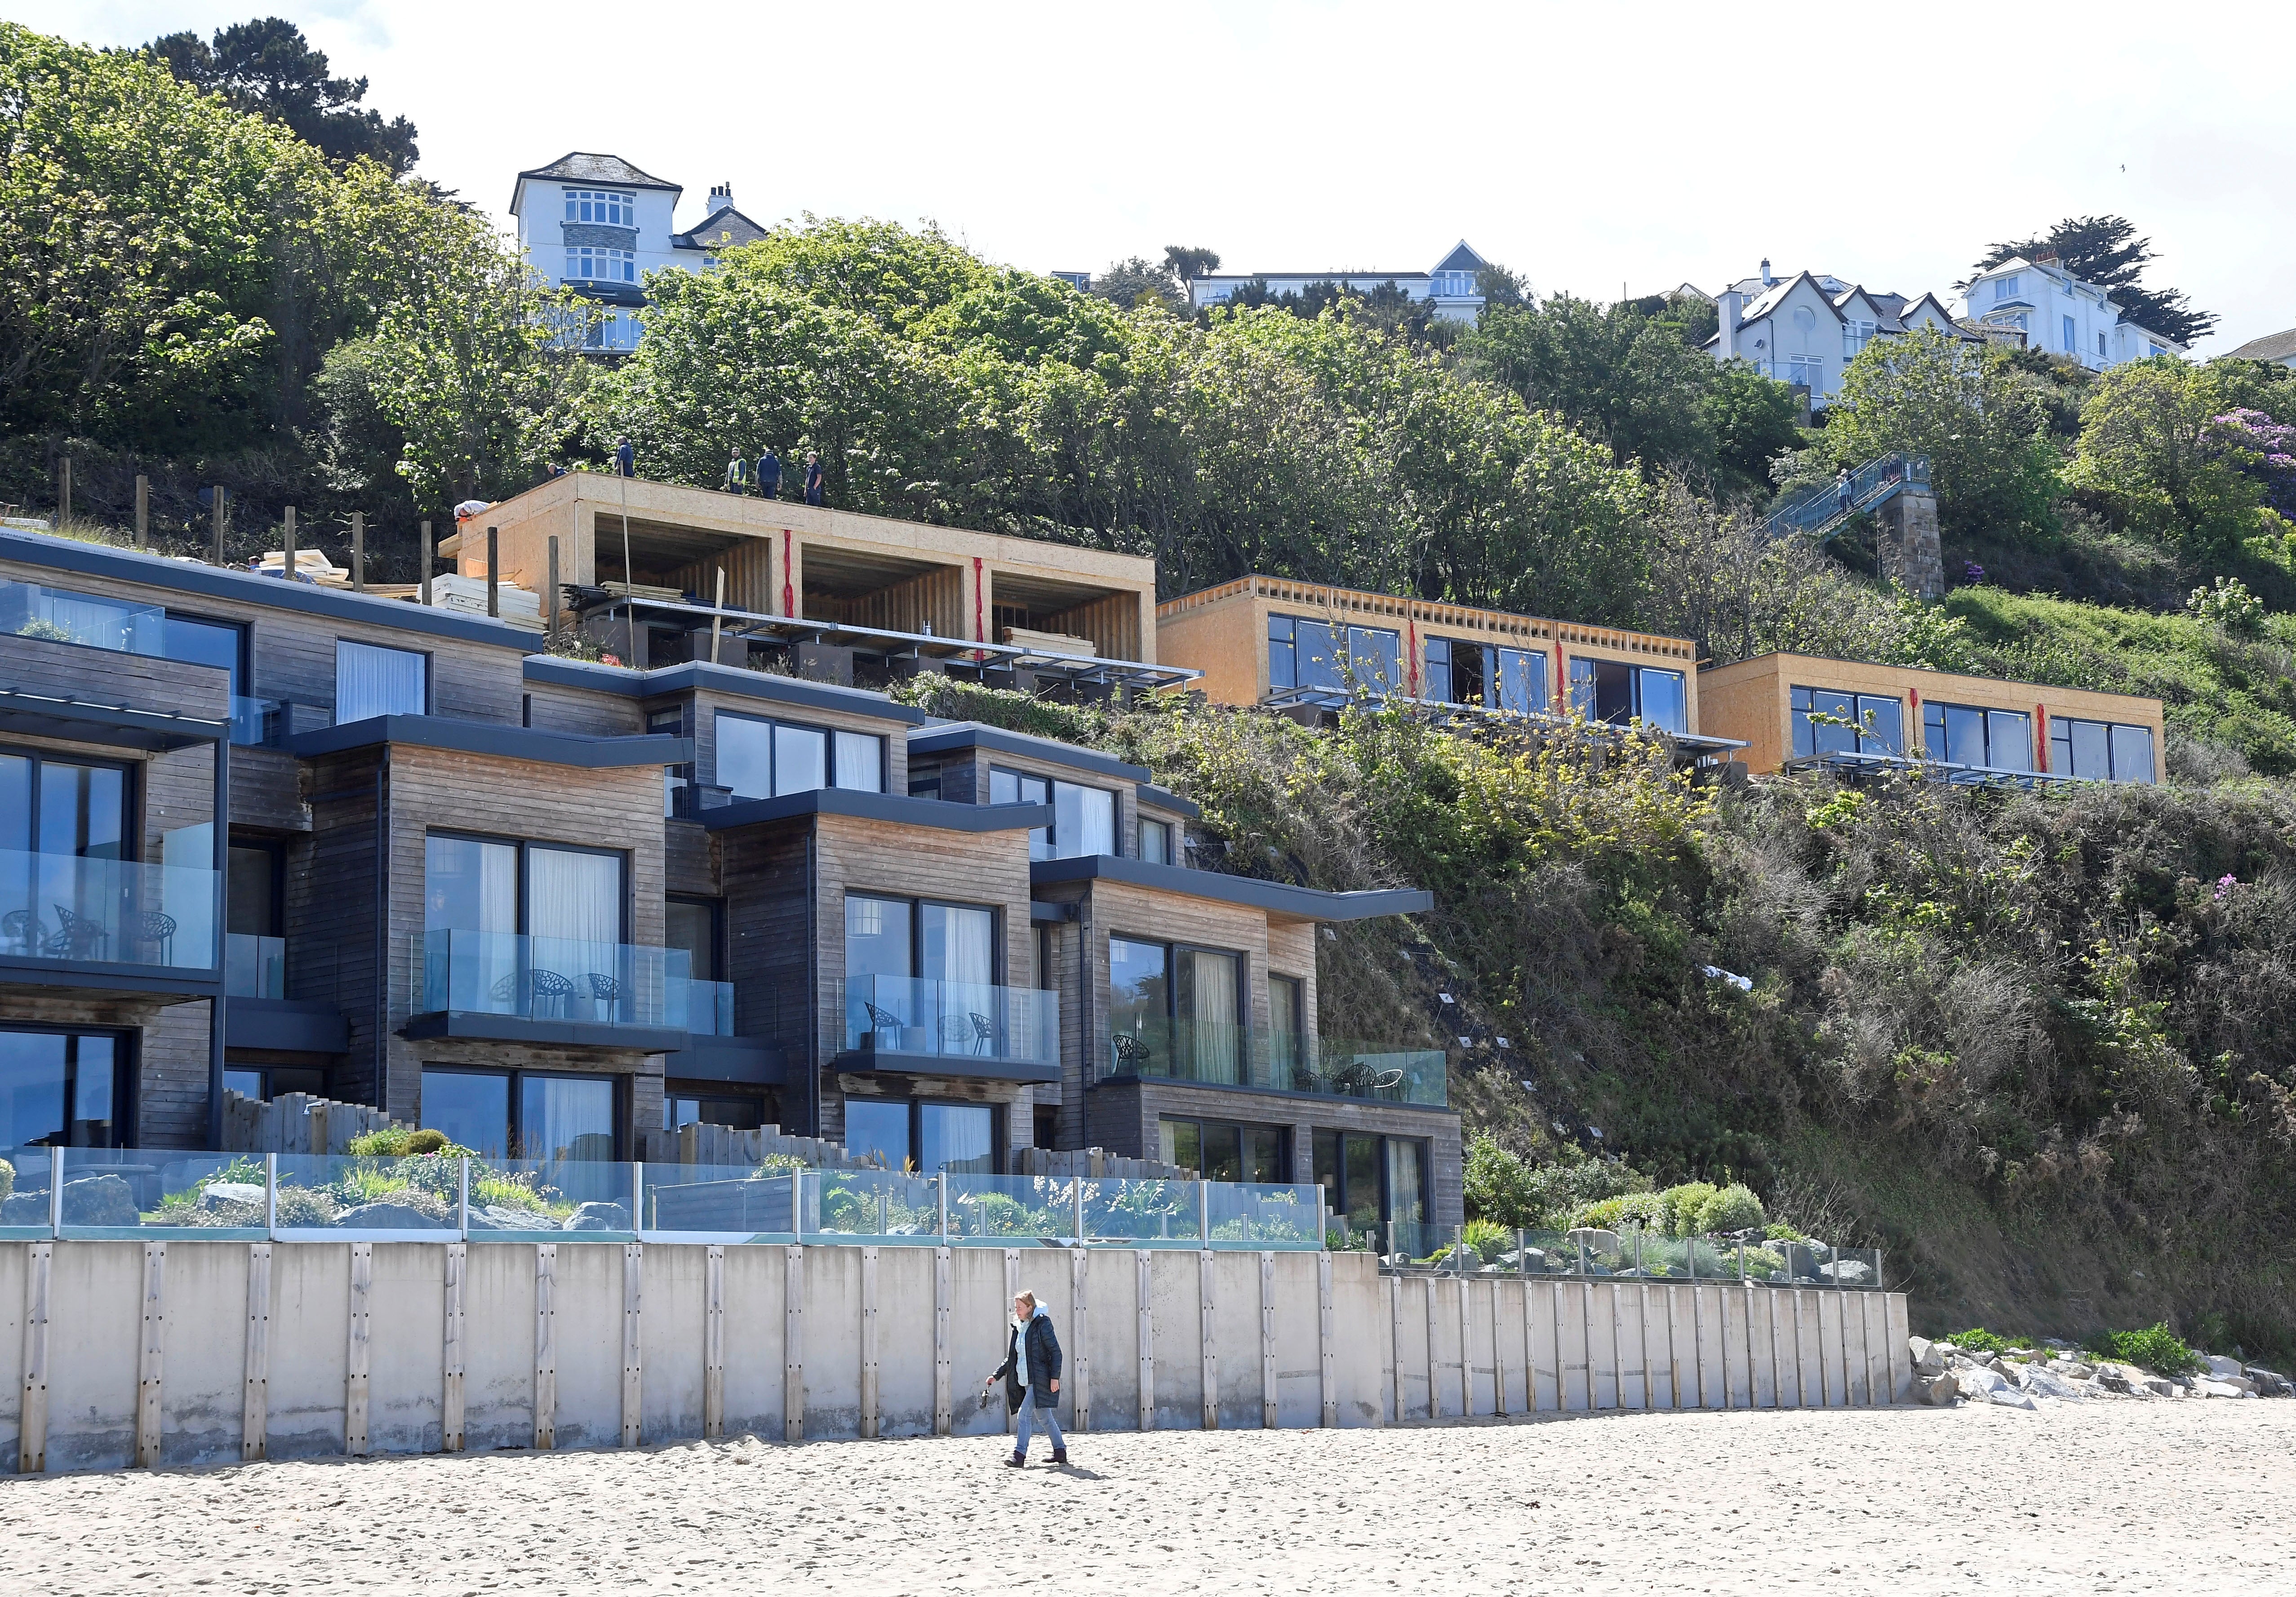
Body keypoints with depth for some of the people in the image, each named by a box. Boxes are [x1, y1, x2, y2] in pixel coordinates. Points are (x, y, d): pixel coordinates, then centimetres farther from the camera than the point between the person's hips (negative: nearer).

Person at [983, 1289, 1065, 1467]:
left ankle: (1019, 1455, -16)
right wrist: (996, 1375, 13)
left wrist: (1055, 1377, -17)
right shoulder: (1019, 1328, 15)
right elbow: (1012, 1359, 22)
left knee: (1024, 1414, -15)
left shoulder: (1042, 1324, -7)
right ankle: (1060, 1452, 22)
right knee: (1045, 1417, 13)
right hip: (1026, 1382, 8)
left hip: (1039, 1381, -8)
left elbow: (1056, 1352, -10)